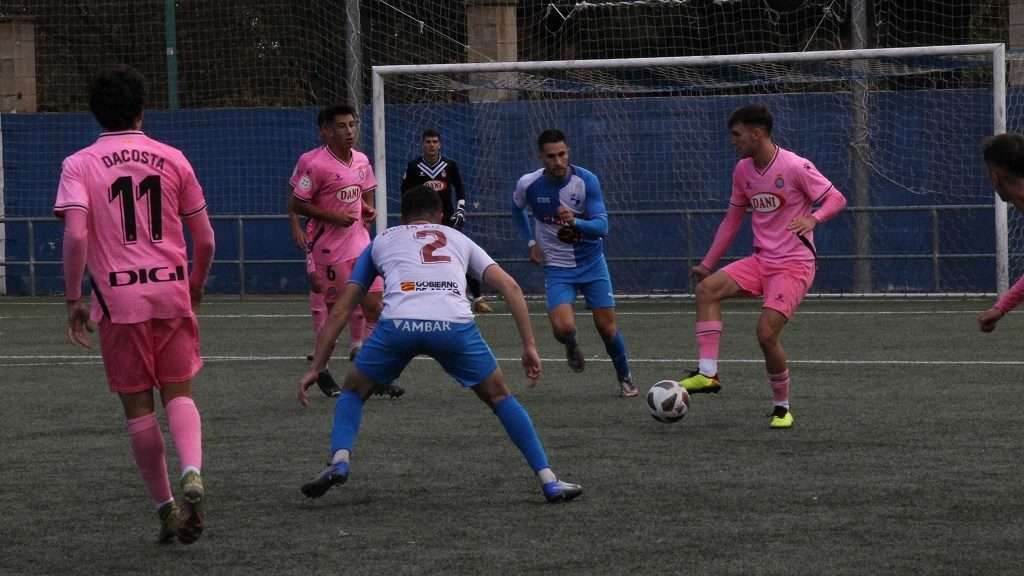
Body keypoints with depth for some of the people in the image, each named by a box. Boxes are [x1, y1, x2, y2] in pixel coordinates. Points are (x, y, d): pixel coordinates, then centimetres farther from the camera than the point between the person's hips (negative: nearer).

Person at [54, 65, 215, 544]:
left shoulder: (79, 165, -1)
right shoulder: (172, 159, 5)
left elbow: (75, 235, -14)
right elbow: (205, 239, 7)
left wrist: (73, 299, -6)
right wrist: (196, 285, 24)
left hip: (118, 298, -1)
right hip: (173, 293, 1)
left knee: (138, 407, 9)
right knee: (179, 394, 10)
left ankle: (165, 507, 13)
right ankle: (192, 475, -17)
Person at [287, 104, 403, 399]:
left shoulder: (361, 160, 9)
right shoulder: (314, 163, -14)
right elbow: (295, 205, -13)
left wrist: (368, 210, 2)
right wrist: (334, 217, -17)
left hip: (361, 244, 7)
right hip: (331, 250, -7)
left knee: (374, 308, 2)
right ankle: (322, 371, 20)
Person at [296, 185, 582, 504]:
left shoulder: (381, 241, 33)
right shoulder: (459, 240, 34)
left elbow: (341, 310, 30)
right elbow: (510, 287, 21)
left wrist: (315, 368, 32)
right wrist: (529, 346, 20)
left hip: (399, 323, 0)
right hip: (455, 324, 0)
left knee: (353, 392, 24)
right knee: (500, 397, 21)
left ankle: (339, 461, -1)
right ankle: (549, 482, 14)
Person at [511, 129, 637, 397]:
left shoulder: (586, 180, -17)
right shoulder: (528, 185, -12)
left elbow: (602, 226, -21)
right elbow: (517, 209, 13)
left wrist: (575, 222, -40)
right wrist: (531, 242, 6)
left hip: (591, 262, 0)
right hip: (557, 267, 0)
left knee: (606, 325, -1)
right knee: (563, 328, -21)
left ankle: (625, 378, 24)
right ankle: (572, 346, 17)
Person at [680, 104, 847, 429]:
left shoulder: (795, 167, -13)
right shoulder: (743, 170, 8)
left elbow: (836, 199, -9)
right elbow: (733, 219, 17)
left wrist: (813, 219, -30)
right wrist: (707, 263, 16)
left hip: (795, 265, -6)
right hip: (761, 260, 6)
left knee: (766, 333, -19)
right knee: (707, 287, -18)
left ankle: (782, 407, 3)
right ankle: (708, 373, -21)